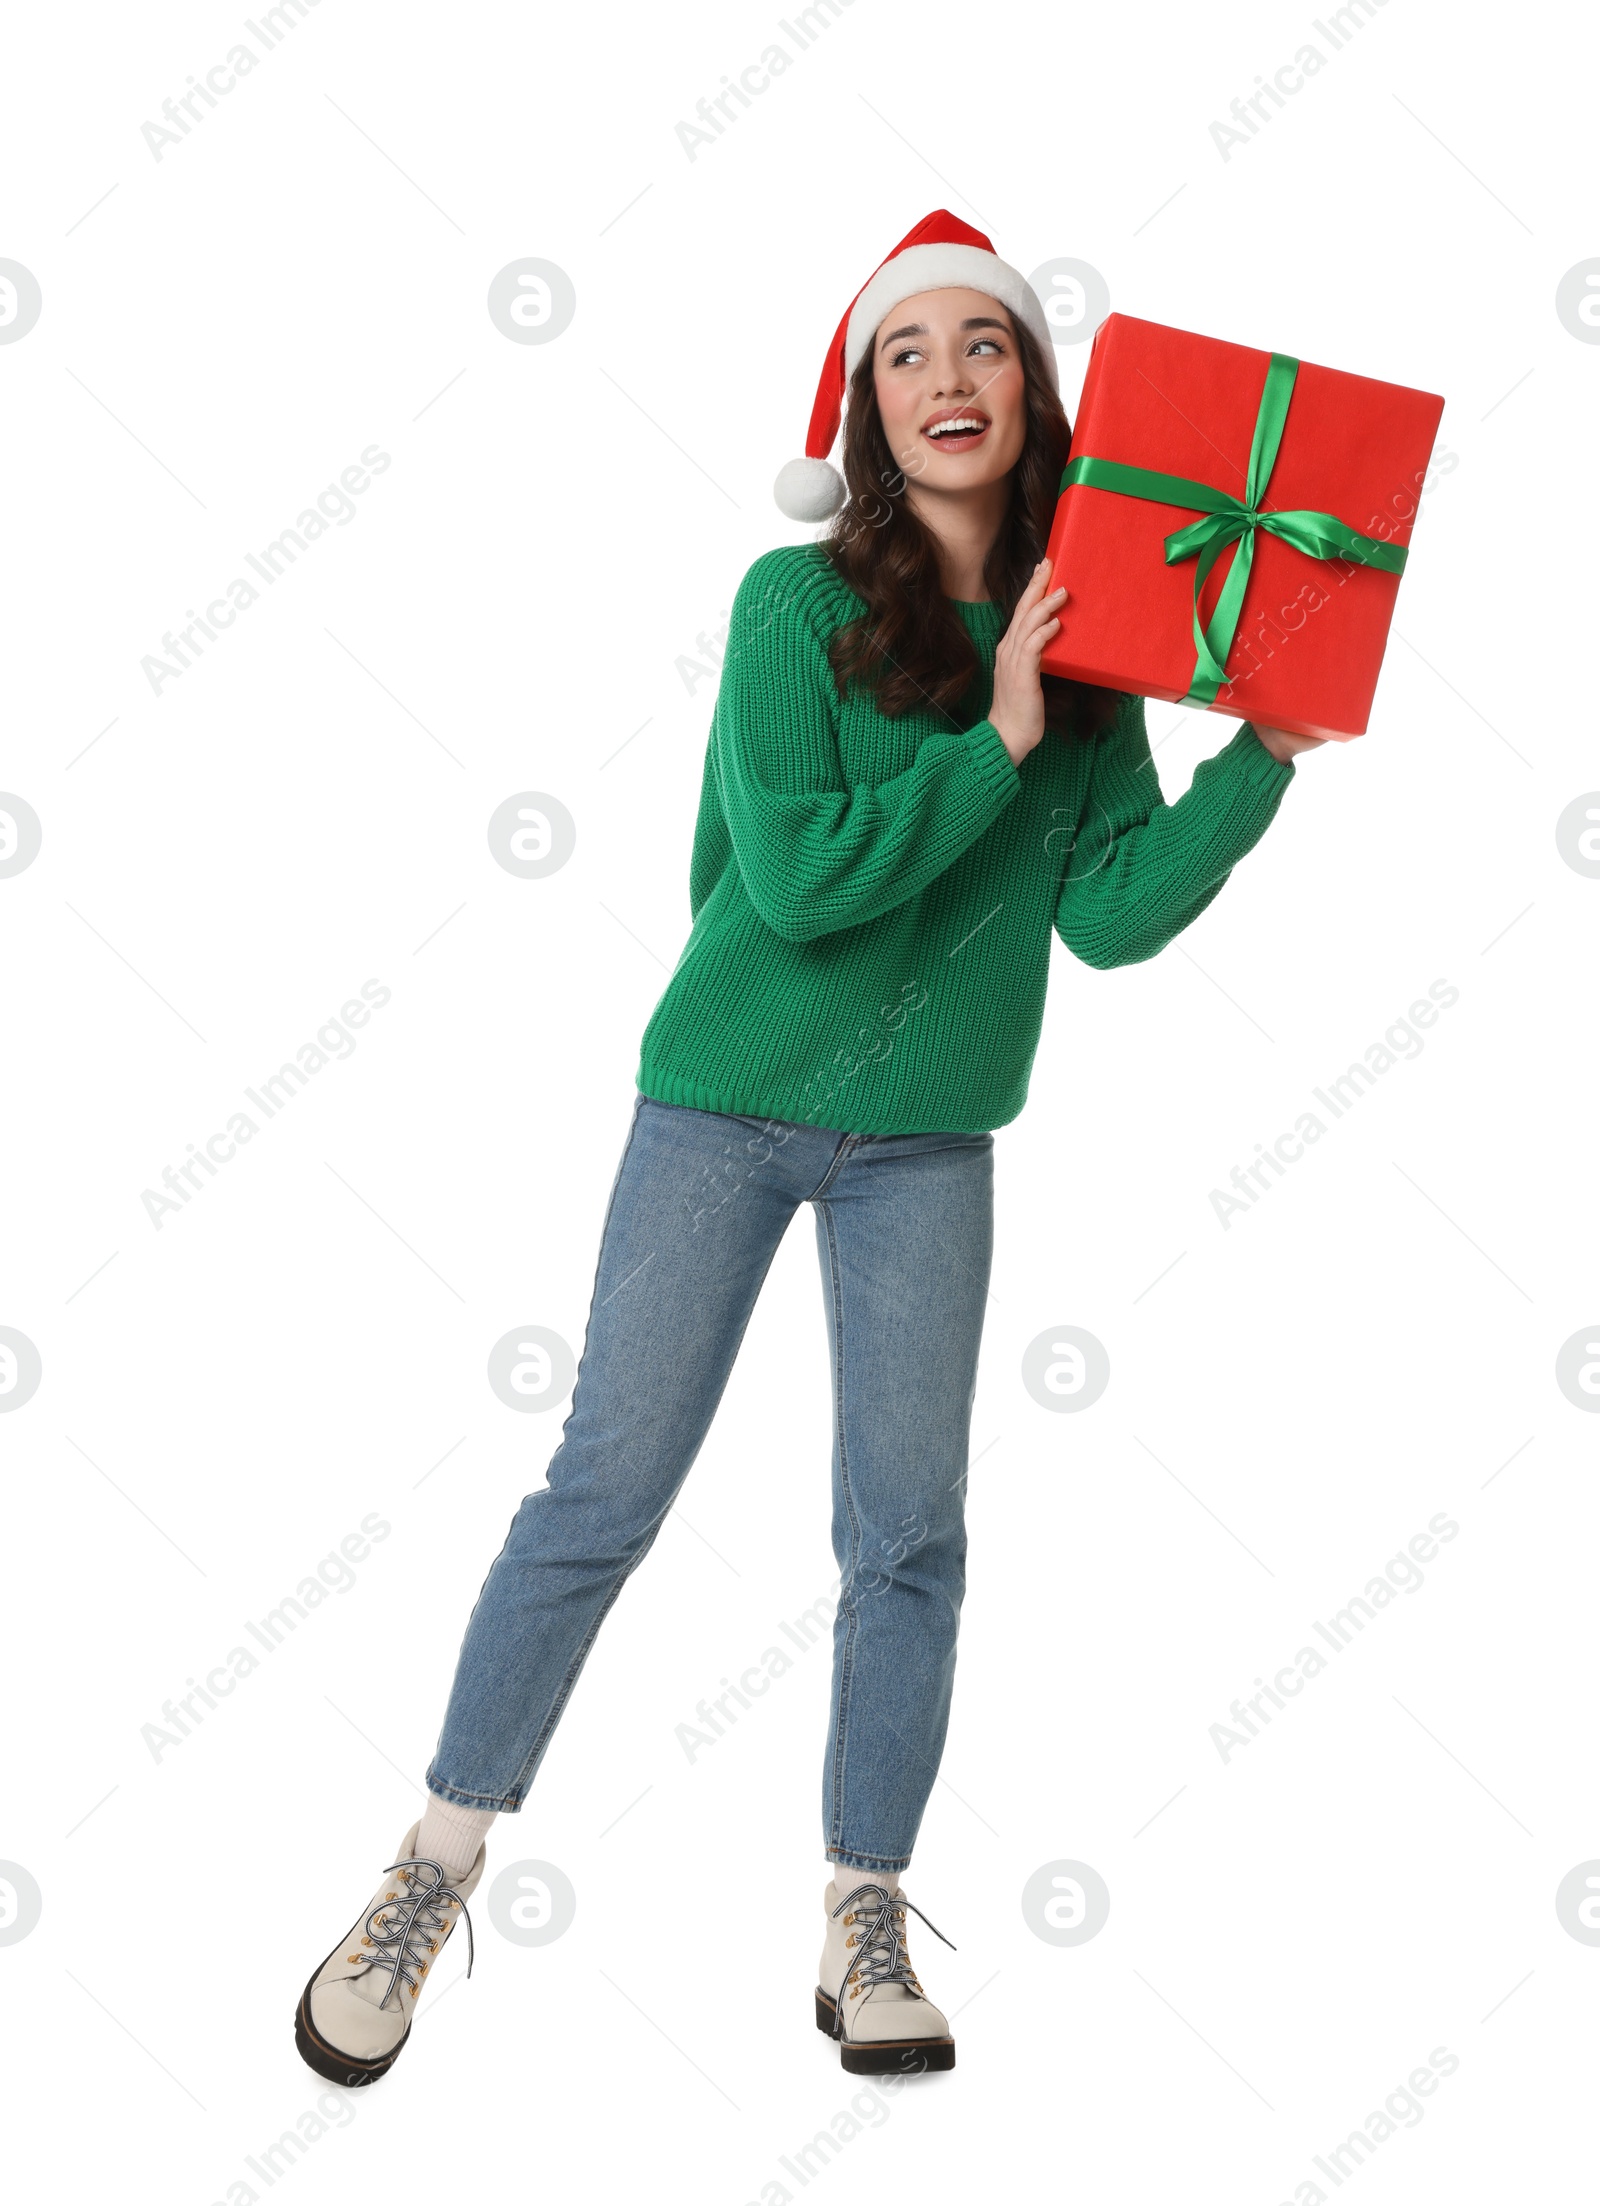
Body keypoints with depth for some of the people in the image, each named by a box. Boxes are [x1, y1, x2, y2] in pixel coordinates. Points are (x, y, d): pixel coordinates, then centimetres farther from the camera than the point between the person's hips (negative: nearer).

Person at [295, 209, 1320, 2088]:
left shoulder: (1078, 647, 1)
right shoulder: (798, 601, -11)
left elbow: (1115, 912, -4)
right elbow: (797, 876, -21)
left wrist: (1263, 757, -11)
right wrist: (995, 742, -20)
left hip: (930, 1140, 4)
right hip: (727, 1103, -3)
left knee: (908, 1536, 6)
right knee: (604, 1493, 0)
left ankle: (866, 1924, 22)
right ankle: (434, 1876, 17)